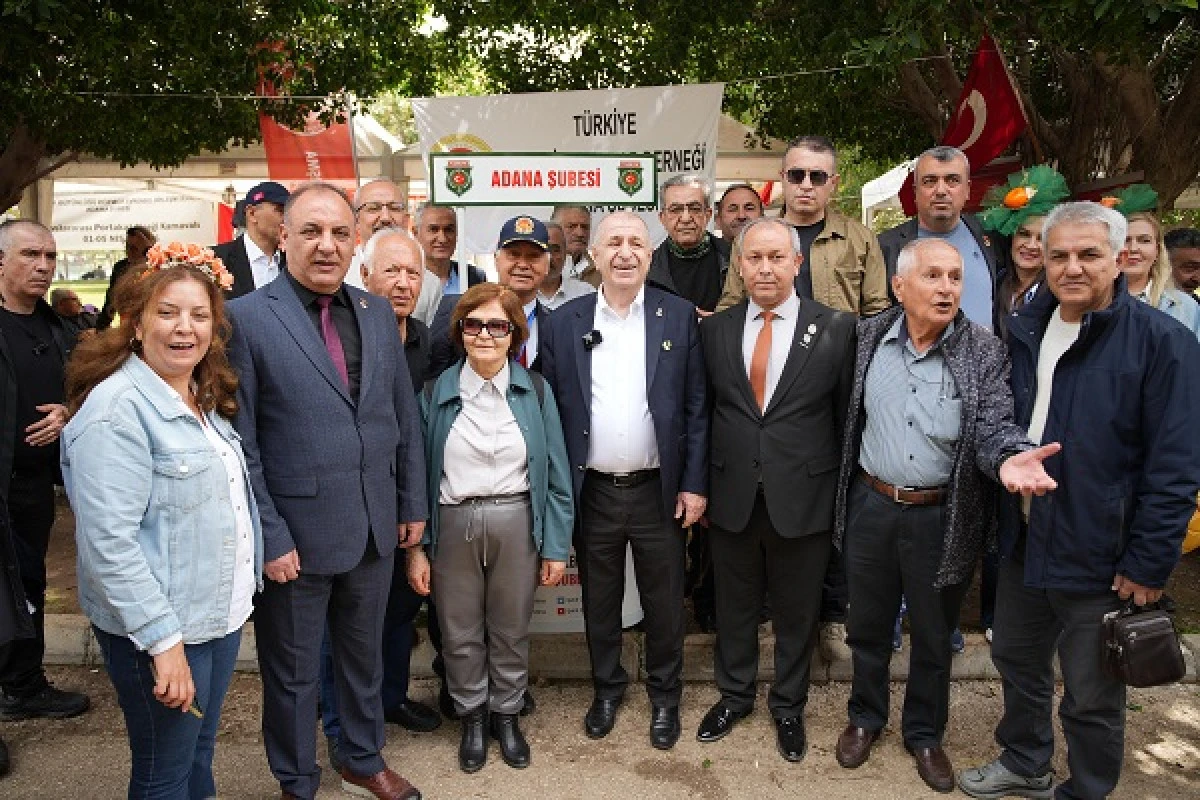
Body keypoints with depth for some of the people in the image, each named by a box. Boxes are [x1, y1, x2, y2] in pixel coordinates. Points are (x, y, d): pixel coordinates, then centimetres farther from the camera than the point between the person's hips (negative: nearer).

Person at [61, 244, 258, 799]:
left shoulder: (204, 398, 7)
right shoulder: (117, 408, -19)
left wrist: (243, 587, 14)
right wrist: (163, 640, -25)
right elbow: (111, 543, -24)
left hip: (222, 612, 8)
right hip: (159, 630, -8)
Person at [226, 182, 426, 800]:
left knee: (364, 656, 23)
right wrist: (270, 536, -14)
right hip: (296, 535, -4)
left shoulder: (378, 313, 4)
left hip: (375, 530, 5)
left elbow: (405, 418, 9)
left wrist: (413, 504, 10)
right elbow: (241, 444, -12)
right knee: (292, 672, 15)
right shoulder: (246, 319, -12)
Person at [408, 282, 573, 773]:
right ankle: (472, 718, 36)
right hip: (453, 525, 0)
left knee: (511, 631, 14)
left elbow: (556, 474, 0)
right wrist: (417, 547, -1)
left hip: (516, 523, 0)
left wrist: (556, 547, -2)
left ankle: (506, 715, 37)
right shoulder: (436, 393, -1)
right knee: (460, 635, 13)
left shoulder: (535, 391, -2)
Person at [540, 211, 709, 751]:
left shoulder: (679, 316, -2)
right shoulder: (563, 322, 0)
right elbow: (551, 410, 1)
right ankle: (606, 688, 38)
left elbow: (696, 406, -2)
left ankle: (665, 695, 35)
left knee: (664, 602, 13)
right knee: (599, 601, 16)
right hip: (591, 492, 1)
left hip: (658, 491, -1)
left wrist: (694, 483, -5)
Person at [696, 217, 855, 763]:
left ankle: (788, 706, 38)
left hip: (803, 498, -2)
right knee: (734, 605, 18)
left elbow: (847, 416, -3)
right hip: (731, 497, 2)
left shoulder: (836, 329, -6)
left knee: (797, 612, 16)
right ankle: (734, 694, 42)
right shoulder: (714, 329, 1)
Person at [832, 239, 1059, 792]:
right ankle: (865, 717, 41)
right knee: (868, 623, 18)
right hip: (870, 506, 2)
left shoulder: (983, 350, -8)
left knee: (934, 633, 16)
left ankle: (925, 733, 38)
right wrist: (841, 490, -1)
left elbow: (994, 426, -13)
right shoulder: (868, 337, -2)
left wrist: (1010, 459, -34)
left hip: (942, 515, -1)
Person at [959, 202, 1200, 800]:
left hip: (1099, 559, -6)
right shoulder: (1024, 330, 3)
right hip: (1024, 541, 6)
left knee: (1092, 699, 11)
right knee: (1017, 660, 23)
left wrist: (1148, 566, -17)